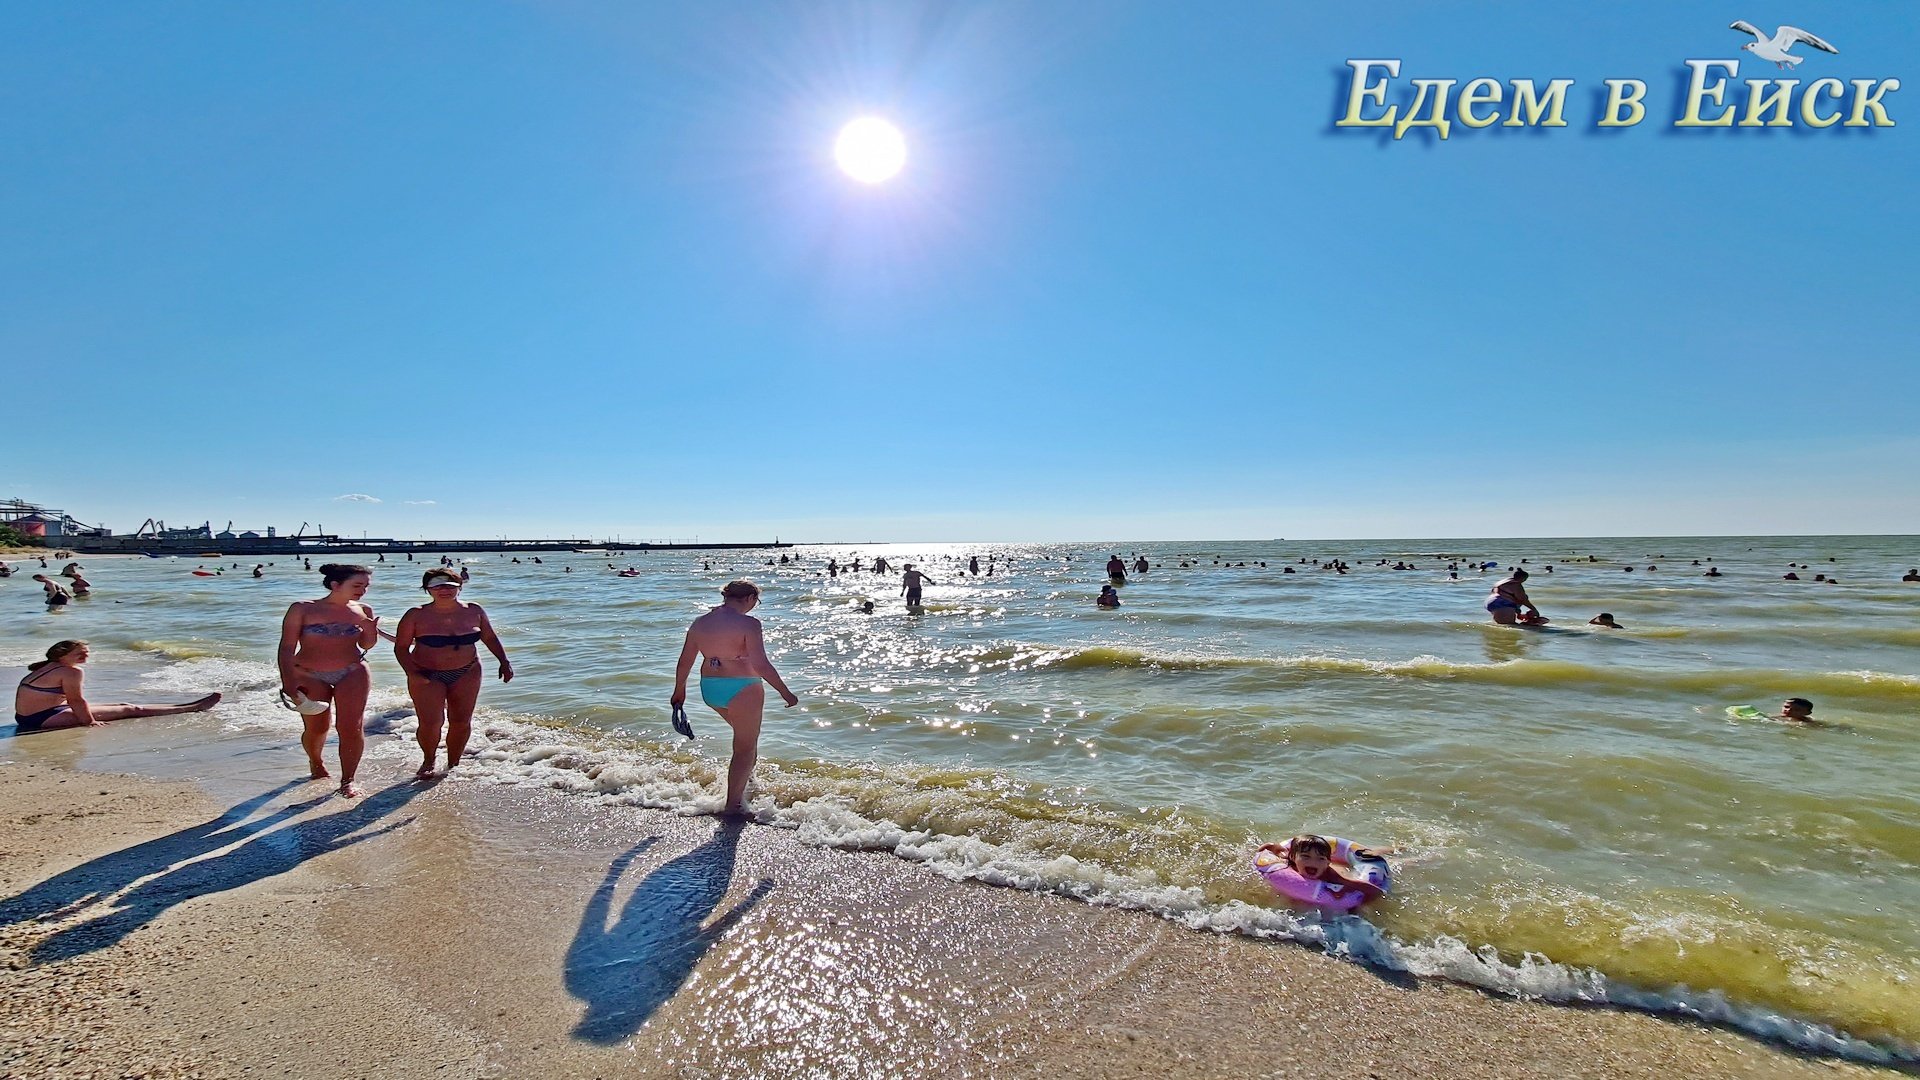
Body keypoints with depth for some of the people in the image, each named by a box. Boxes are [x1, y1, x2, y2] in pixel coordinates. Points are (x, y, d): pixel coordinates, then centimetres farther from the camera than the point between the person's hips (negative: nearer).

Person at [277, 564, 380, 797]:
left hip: (352, 674, 1)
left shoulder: (363, 611, 4)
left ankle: (347, 780, 1)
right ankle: (316, 764, 38)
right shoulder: (302, 609, -4)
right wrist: (288, 680, -11)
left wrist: (371, 632, -9)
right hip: (309, 676, -1)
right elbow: (287, 647, -3)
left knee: (352, 727, -8)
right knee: (316, 728, 7)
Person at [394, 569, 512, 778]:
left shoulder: (474, 612, 1)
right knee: (430, 723, -8)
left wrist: (504, 662, 7)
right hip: (427, 676, -2)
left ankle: (453, 765, 24)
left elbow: (490, 638, 11)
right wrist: (411, 672, -15)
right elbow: (401, 647, -2)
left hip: (466, 674, 3)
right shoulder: (416, 616, -7)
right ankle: (428, 761, 21)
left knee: (461, 722, 5)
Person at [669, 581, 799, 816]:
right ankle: (732, 805, 14)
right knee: (745, 747, 9)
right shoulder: (747, 624, -17)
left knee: (745, 733, 31)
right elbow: (761, 664, -22)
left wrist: (679, 691, 25)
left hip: (709, 690, 7)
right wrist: (785, 692, -13)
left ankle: (748, 776, 46)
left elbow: (684, 662, 11)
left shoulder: (699, 623, 4)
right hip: (742, 689, -7)